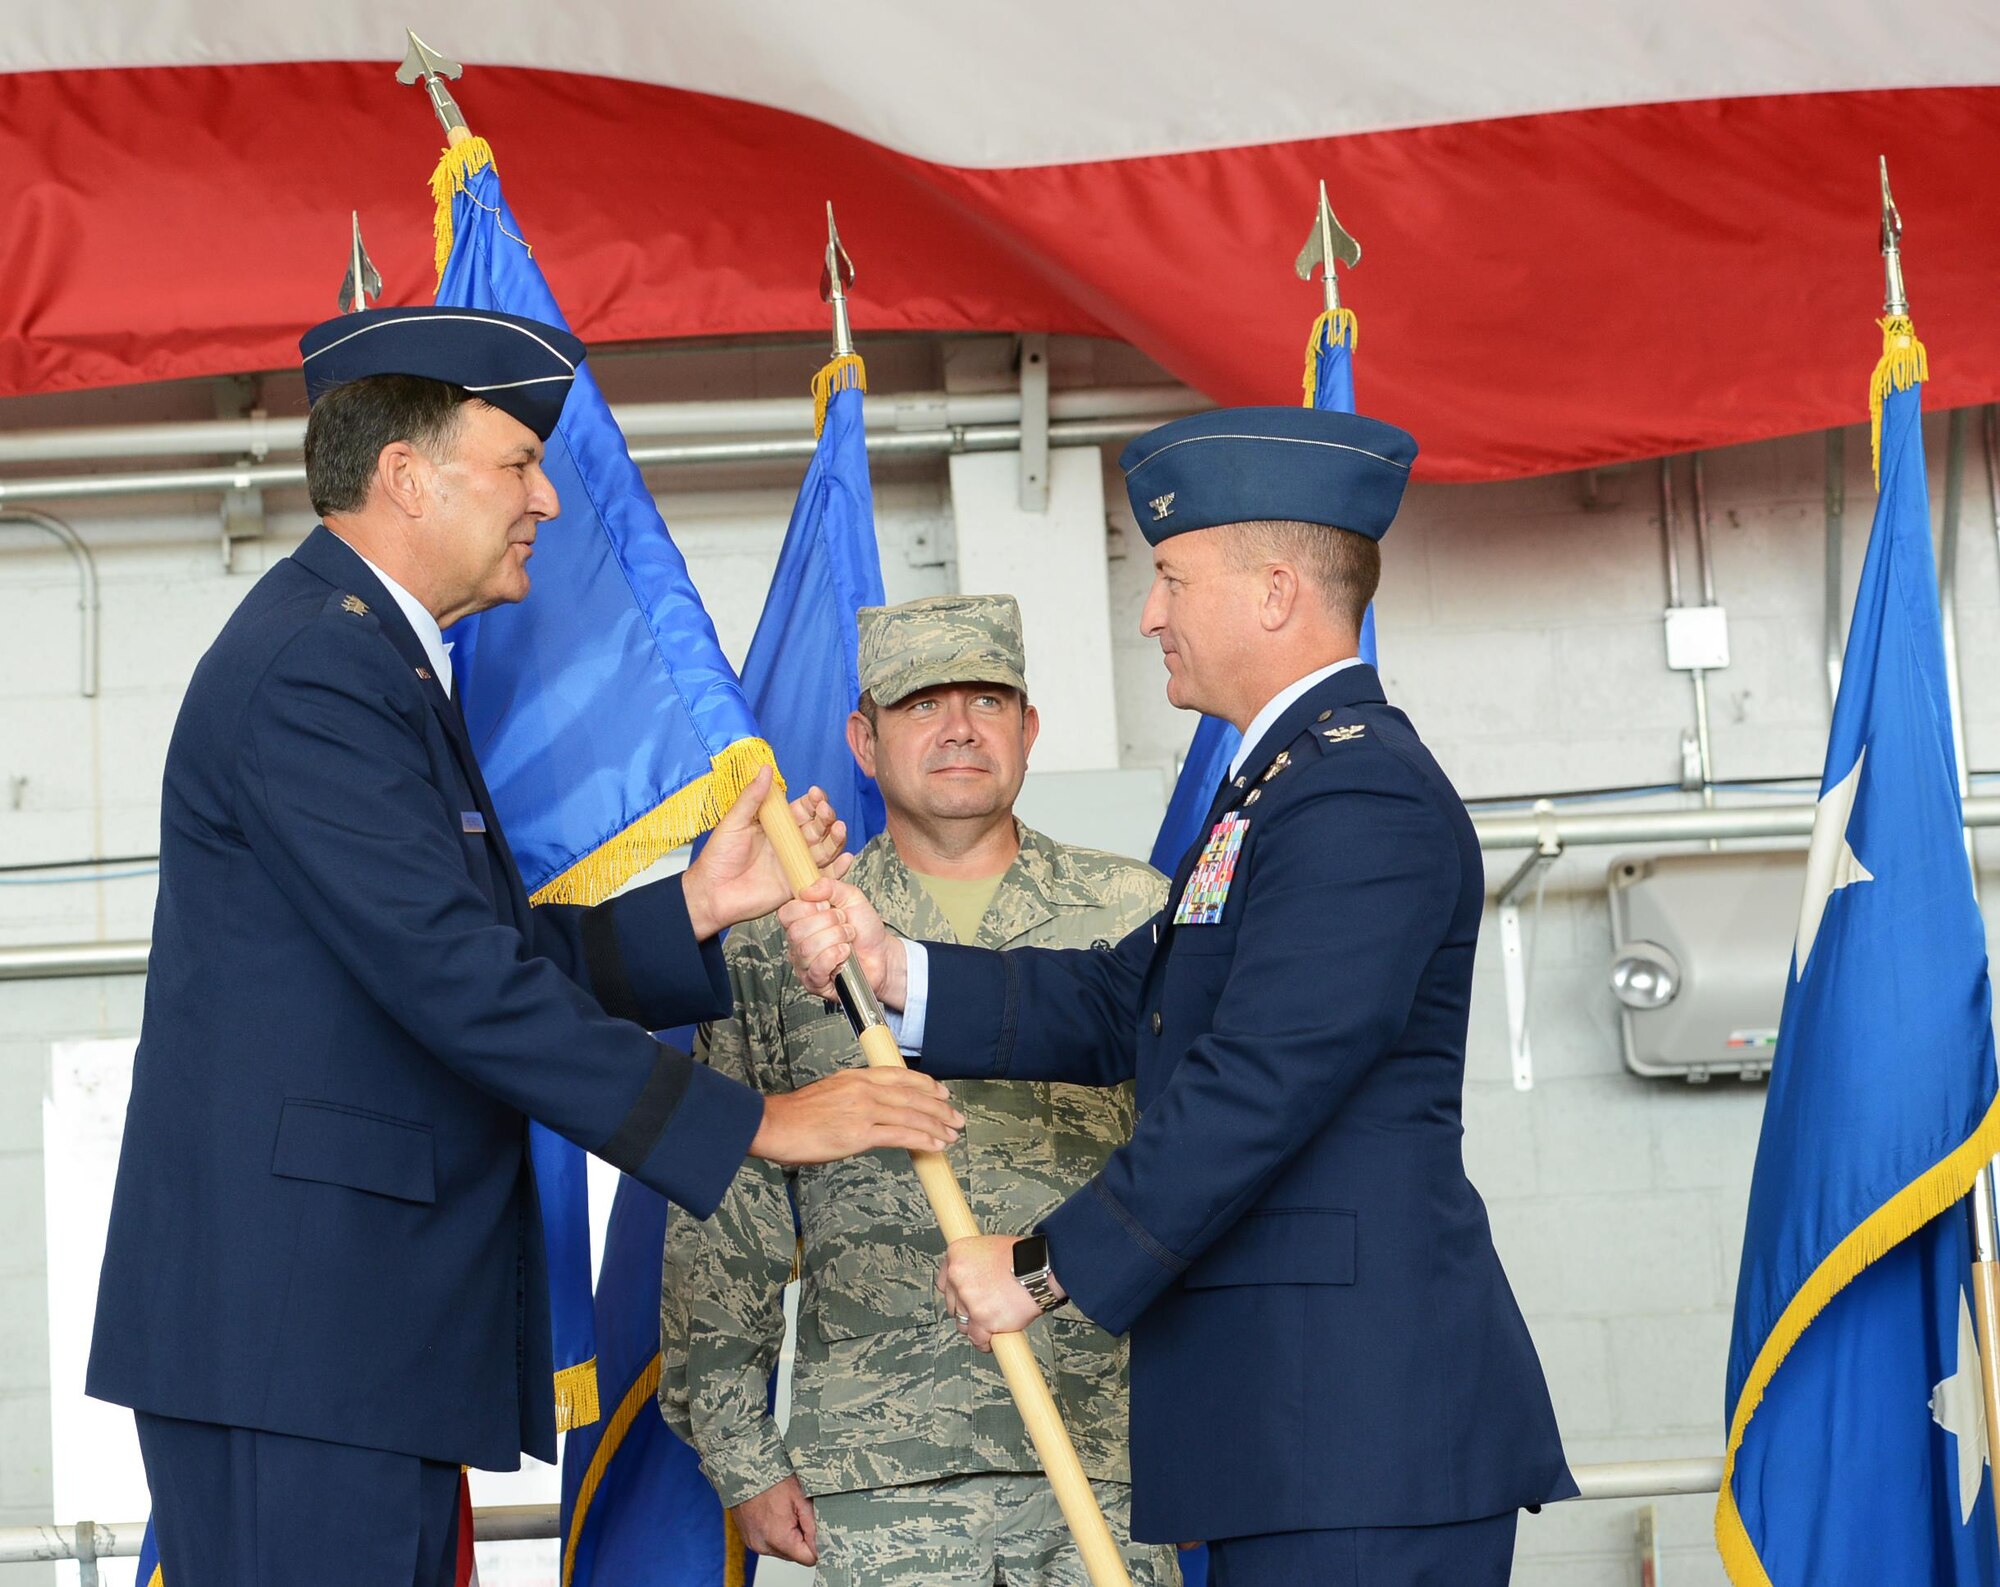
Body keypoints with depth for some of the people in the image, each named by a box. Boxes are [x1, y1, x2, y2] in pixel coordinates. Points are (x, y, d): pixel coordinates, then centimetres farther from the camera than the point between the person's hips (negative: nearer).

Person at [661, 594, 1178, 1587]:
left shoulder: (1133, 915, 11)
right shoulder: (775, 941, 9)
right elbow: (724, 1218, 9)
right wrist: (739, 1454, 4)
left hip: (1109, 1458, 1)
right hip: (883, 1469, -1)